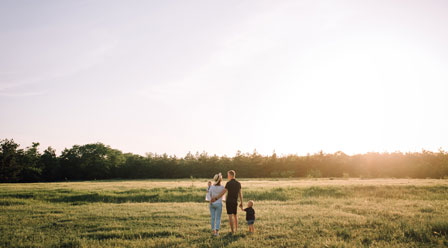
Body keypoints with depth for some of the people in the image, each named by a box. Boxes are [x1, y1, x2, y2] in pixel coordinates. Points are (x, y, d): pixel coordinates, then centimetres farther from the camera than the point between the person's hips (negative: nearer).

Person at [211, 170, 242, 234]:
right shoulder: (238, 183, 4)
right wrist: (241, 203, 14)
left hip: (228, 202, -5)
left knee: (230, 216, -1)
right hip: (235, 202, 5)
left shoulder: (228, 183, -13)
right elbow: (240, 193, 8)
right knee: (235, 215, 20)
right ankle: (236, 229, 22)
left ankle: (232, 230, -3)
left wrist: (216, 198, -17)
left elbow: (223, 192, -19)